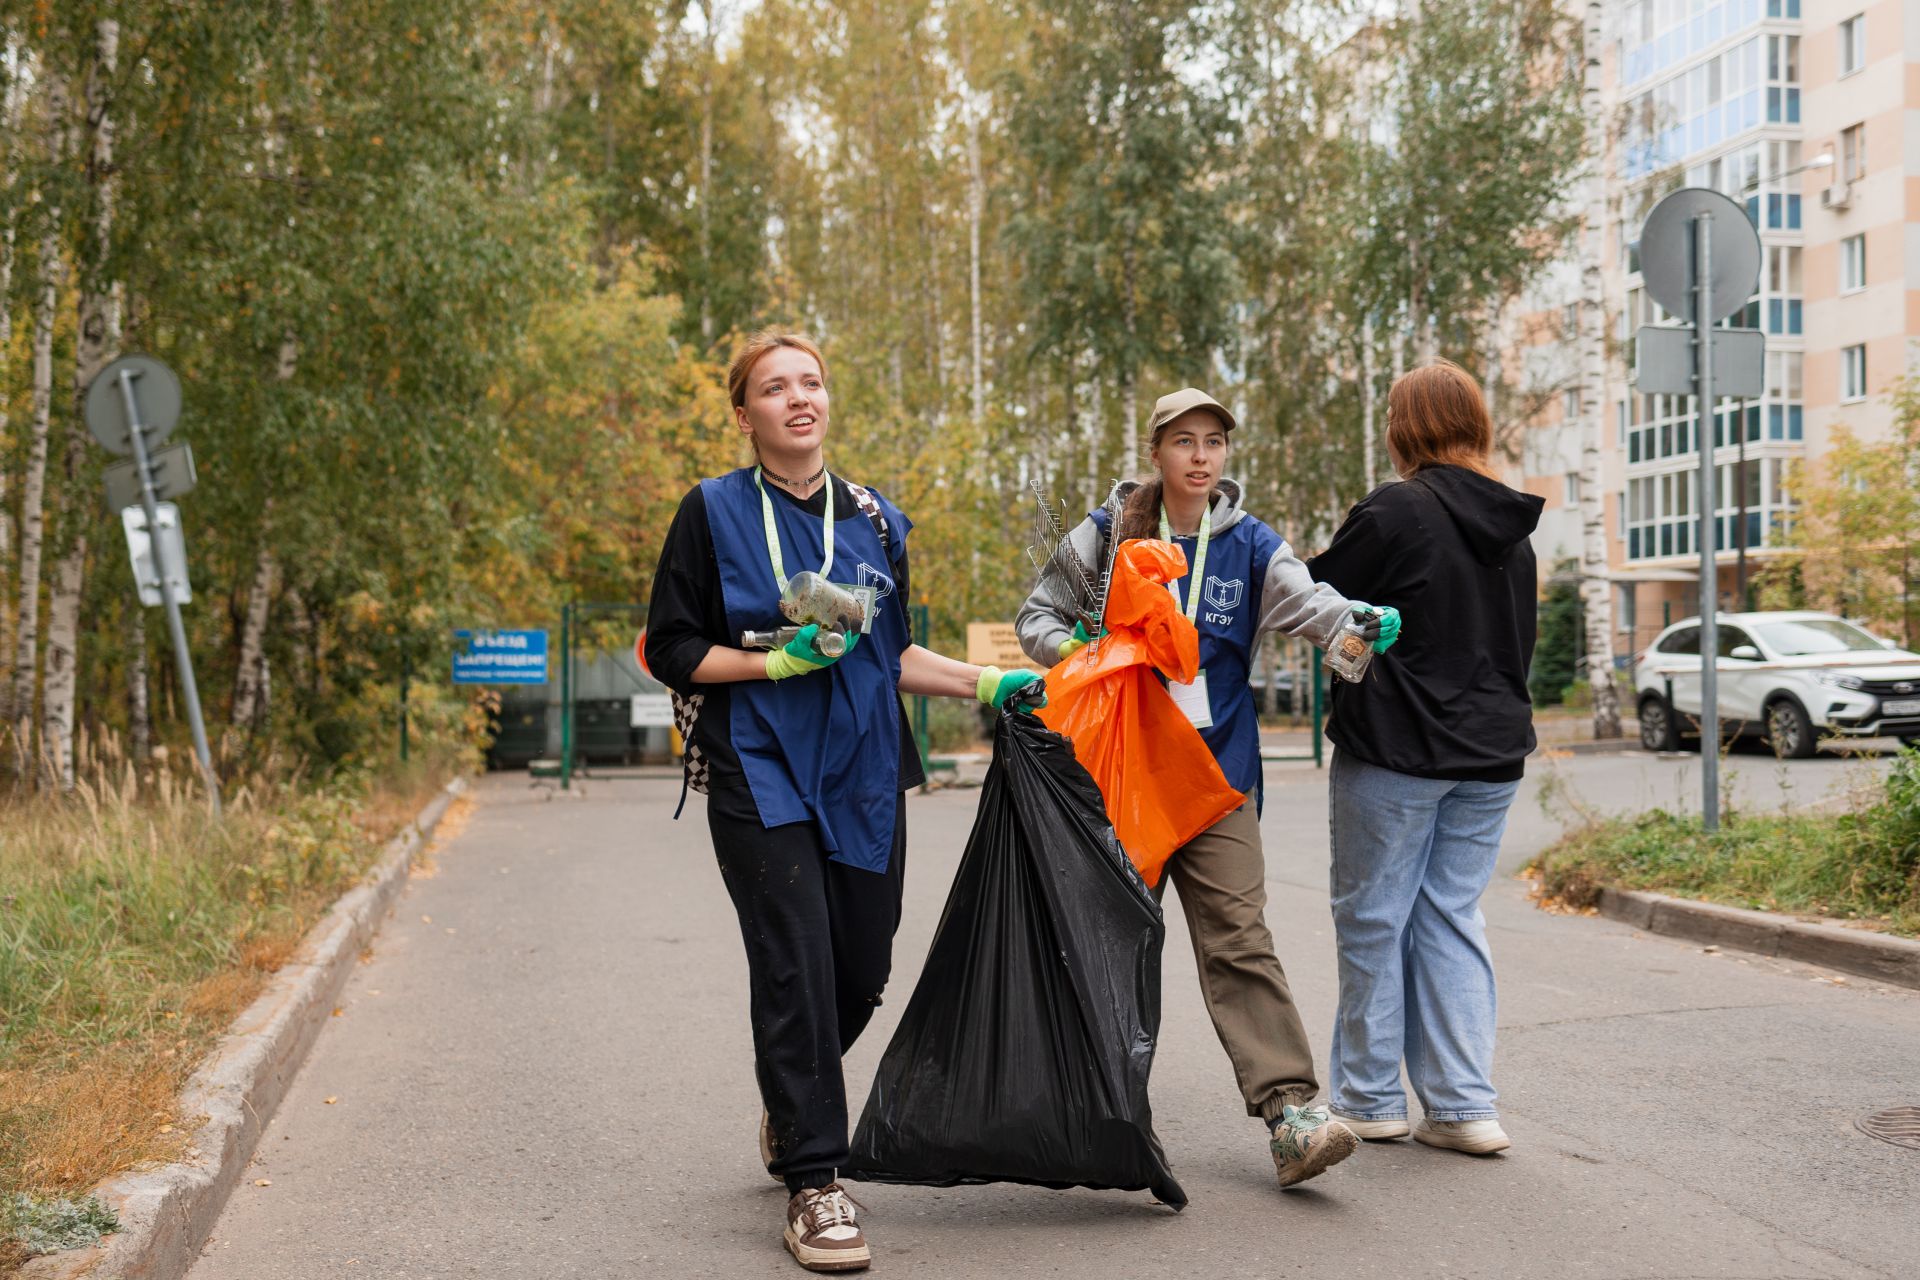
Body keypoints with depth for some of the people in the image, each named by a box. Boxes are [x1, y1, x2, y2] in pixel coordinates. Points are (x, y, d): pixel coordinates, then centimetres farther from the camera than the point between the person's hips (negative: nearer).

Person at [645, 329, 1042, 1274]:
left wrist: (986, 683, 9)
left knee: (862, 971, 9)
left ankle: (790, 1107, 38)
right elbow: (672, 651, -2)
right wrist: (777, 661, -15)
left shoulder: (877, 522, 12)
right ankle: (813, 1182, -2)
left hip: (863, 779, 5)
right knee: (796, 971, -12)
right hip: (761, 778, -4)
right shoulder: (714, 513, -1)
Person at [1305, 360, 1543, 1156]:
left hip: (1395, 751, -6)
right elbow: (1519, 642, 16)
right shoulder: (1513, 532, 8)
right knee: (1452, 918, 12)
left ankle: (1370, 1098, 15)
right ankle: (1463, 1106, 8)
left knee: (1373, 919, 6)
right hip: (1493, 753, 6)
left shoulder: (1394, 514, -13)